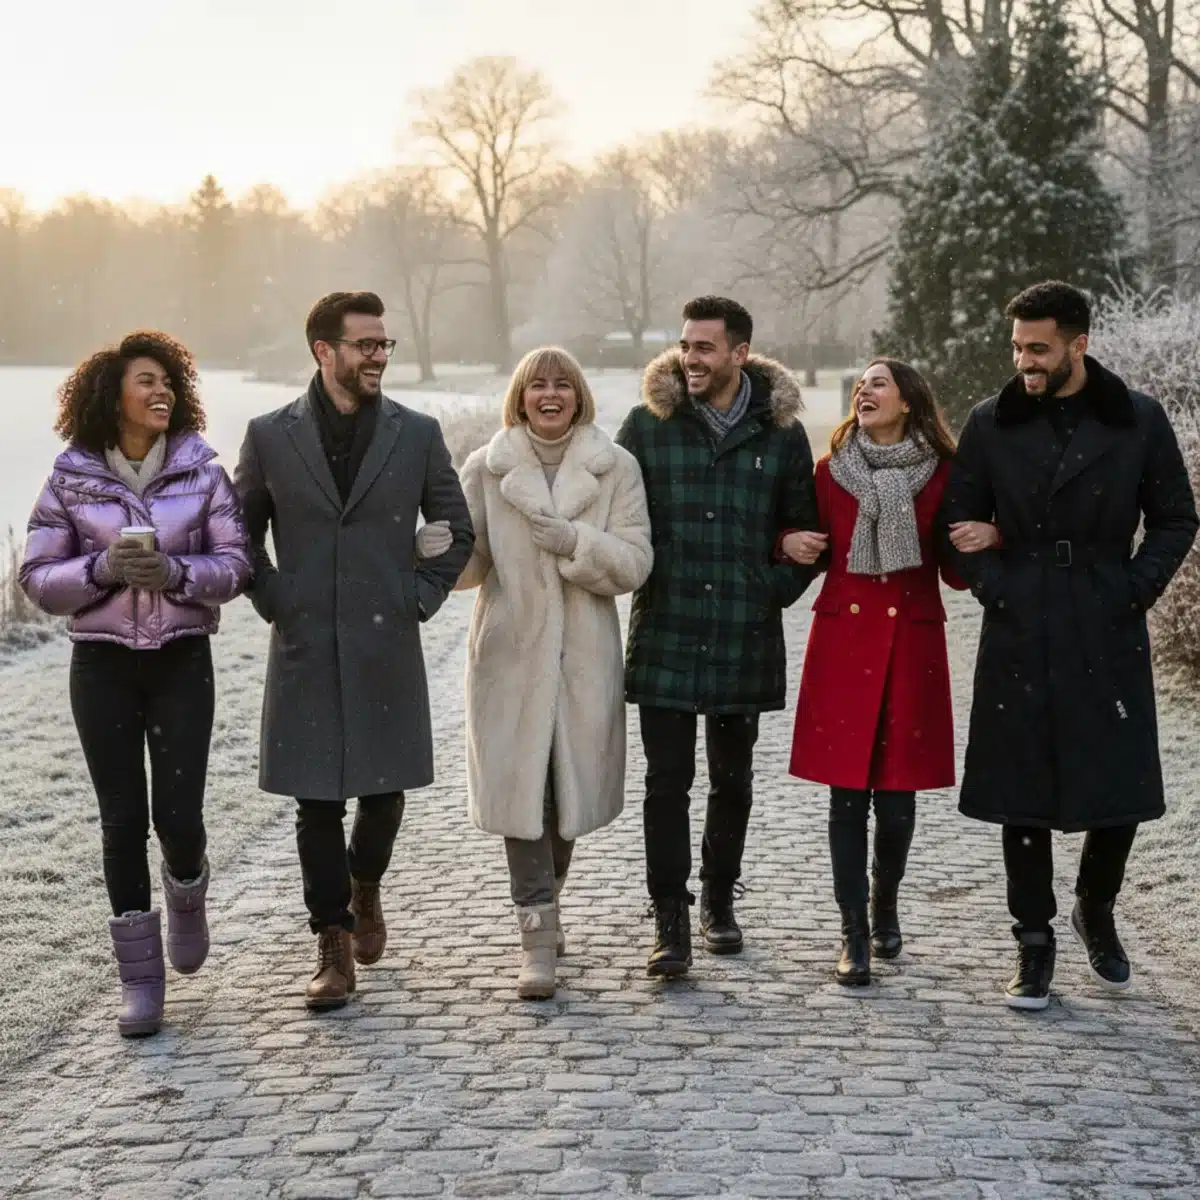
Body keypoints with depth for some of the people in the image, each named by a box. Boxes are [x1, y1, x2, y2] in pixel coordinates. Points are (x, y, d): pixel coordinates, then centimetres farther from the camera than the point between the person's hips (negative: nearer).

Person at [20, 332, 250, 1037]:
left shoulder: (200, 470, 1)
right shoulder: (72, 479, 0)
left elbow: (236, 563, -1)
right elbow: (38, 578, 0)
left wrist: (176, 570, -19)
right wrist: (104, 568, -17)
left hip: (182, 661, 0)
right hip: (103, 663, 0)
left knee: (178, 815, -6)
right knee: (123, 819, 2)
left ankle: (187, 897, 31)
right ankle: (141, 979, 14)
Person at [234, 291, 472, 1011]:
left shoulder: (417, 434, 3)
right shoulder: (270, 437, 2)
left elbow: (456, 529, 11)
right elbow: (242, 531, 12)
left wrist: (421, 597, 2)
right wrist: (270, 599, 3)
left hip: (387, 649, 1)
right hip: (305, 650, -1)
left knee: (384, 791, 8)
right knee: (317, 804, 1)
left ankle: (364, 890, 38)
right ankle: (335, 946, 11)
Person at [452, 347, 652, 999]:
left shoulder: (615, 467, 4)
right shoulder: (486, 468, 5)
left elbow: (635, 562, -2)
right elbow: (470, 559, 3)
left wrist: (574, 542, -18)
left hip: (584, 655, 1)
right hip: (510, 651, -1)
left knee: (571, 789, 9)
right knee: (520, 788, -8)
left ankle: (544, 903, 35)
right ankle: (538, 939, -5)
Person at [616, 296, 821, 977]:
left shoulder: (781, 433, 4)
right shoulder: (649, 424, 1)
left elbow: (805, 531, 12)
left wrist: (775, 590, 2)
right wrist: (639, 579, 0)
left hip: (745, 640, 1)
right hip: (665, 637, -1)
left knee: (733, 781, 13)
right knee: (667, 783, -3)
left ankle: (719, 902, 30)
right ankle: (672, 925, 2)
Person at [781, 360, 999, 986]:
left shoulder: (941, 474, 2)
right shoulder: (831, 470, 5)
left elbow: (956, 574, 5)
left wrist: (988, 538, -14)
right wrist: (790, 543, -5)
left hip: (912, 641, -1)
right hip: (844, 637, 1)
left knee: (897, 792, 4)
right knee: (847, 791, -2)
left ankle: (885, 906, 29)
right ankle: (855, 935, 5)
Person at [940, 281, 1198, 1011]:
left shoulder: (1139, 421, 0)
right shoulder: (992, 425, 2)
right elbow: (958, 522, 10)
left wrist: (1134, 590, -4)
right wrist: (994, 588, -3)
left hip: (1109, 639, 0)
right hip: (1020, 641, 1)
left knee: (1122, 792, 3)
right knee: (1023, 796, 4)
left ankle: (1097, 911, 31)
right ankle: (1035, 943, 17)